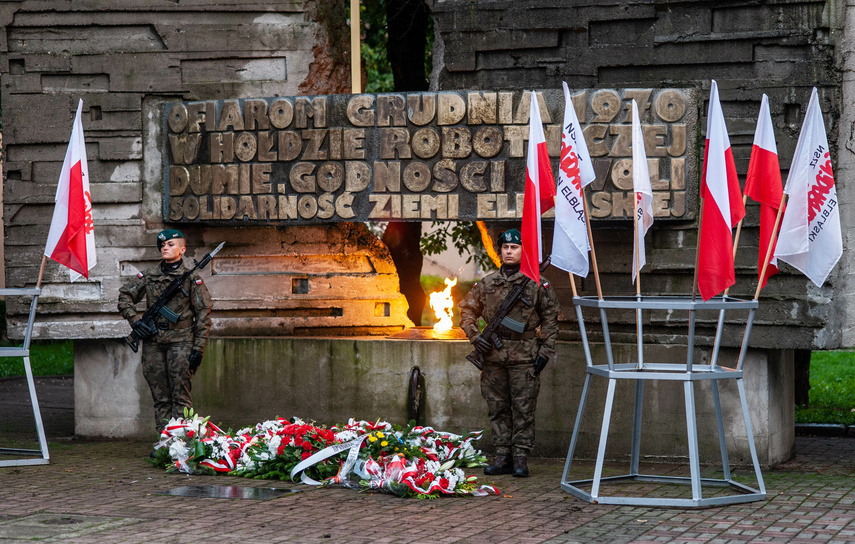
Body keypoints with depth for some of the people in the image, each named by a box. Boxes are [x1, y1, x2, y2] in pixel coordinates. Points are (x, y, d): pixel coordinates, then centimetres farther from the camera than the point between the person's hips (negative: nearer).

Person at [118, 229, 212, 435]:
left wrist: (198, 349, -6)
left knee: (180, 396, -6)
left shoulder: (192, 279, 2)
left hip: (180, 341, -3)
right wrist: (135, 320, 1)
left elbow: (204, 314, 0)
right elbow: (124, 296, 17)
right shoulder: (149, 276, 10)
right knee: (160, 397, 6)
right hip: (153, 342, 4)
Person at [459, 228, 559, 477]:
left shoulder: (537, 283, 2)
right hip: (493, 354, 4)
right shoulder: (486, 283, 10)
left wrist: (545, 351, -3)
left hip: (524, 356, -3)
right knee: (497, 408, 7)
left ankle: (521, 458, 1)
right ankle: (502, 456, 13)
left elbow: (550, 319, 4)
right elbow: (467, 311, 16)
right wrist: (475, 337, 1)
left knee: (523, 408, -2)